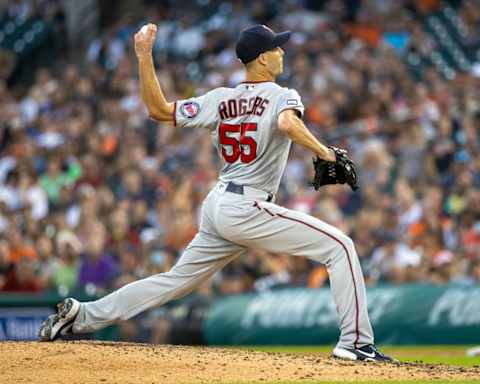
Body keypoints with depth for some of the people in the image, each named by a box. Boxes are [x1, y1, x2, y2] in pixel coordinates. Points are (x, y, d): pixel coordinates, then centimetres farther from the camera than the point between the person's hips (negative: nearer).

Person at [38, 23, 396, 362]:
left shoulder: (219, 100, 12)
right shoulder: (283, 97, -6)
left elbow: (158, 108, 10)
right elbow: (288, 124, -30)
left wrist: (144, 55, 12)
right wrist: (326, 154, -27)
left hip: (217, 206, 7)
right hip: (247, 209, -7)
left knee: (177, 279, 18)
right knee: (339, 246, -6)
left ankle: (82, 315, 17)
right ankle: (356, 342, -14)